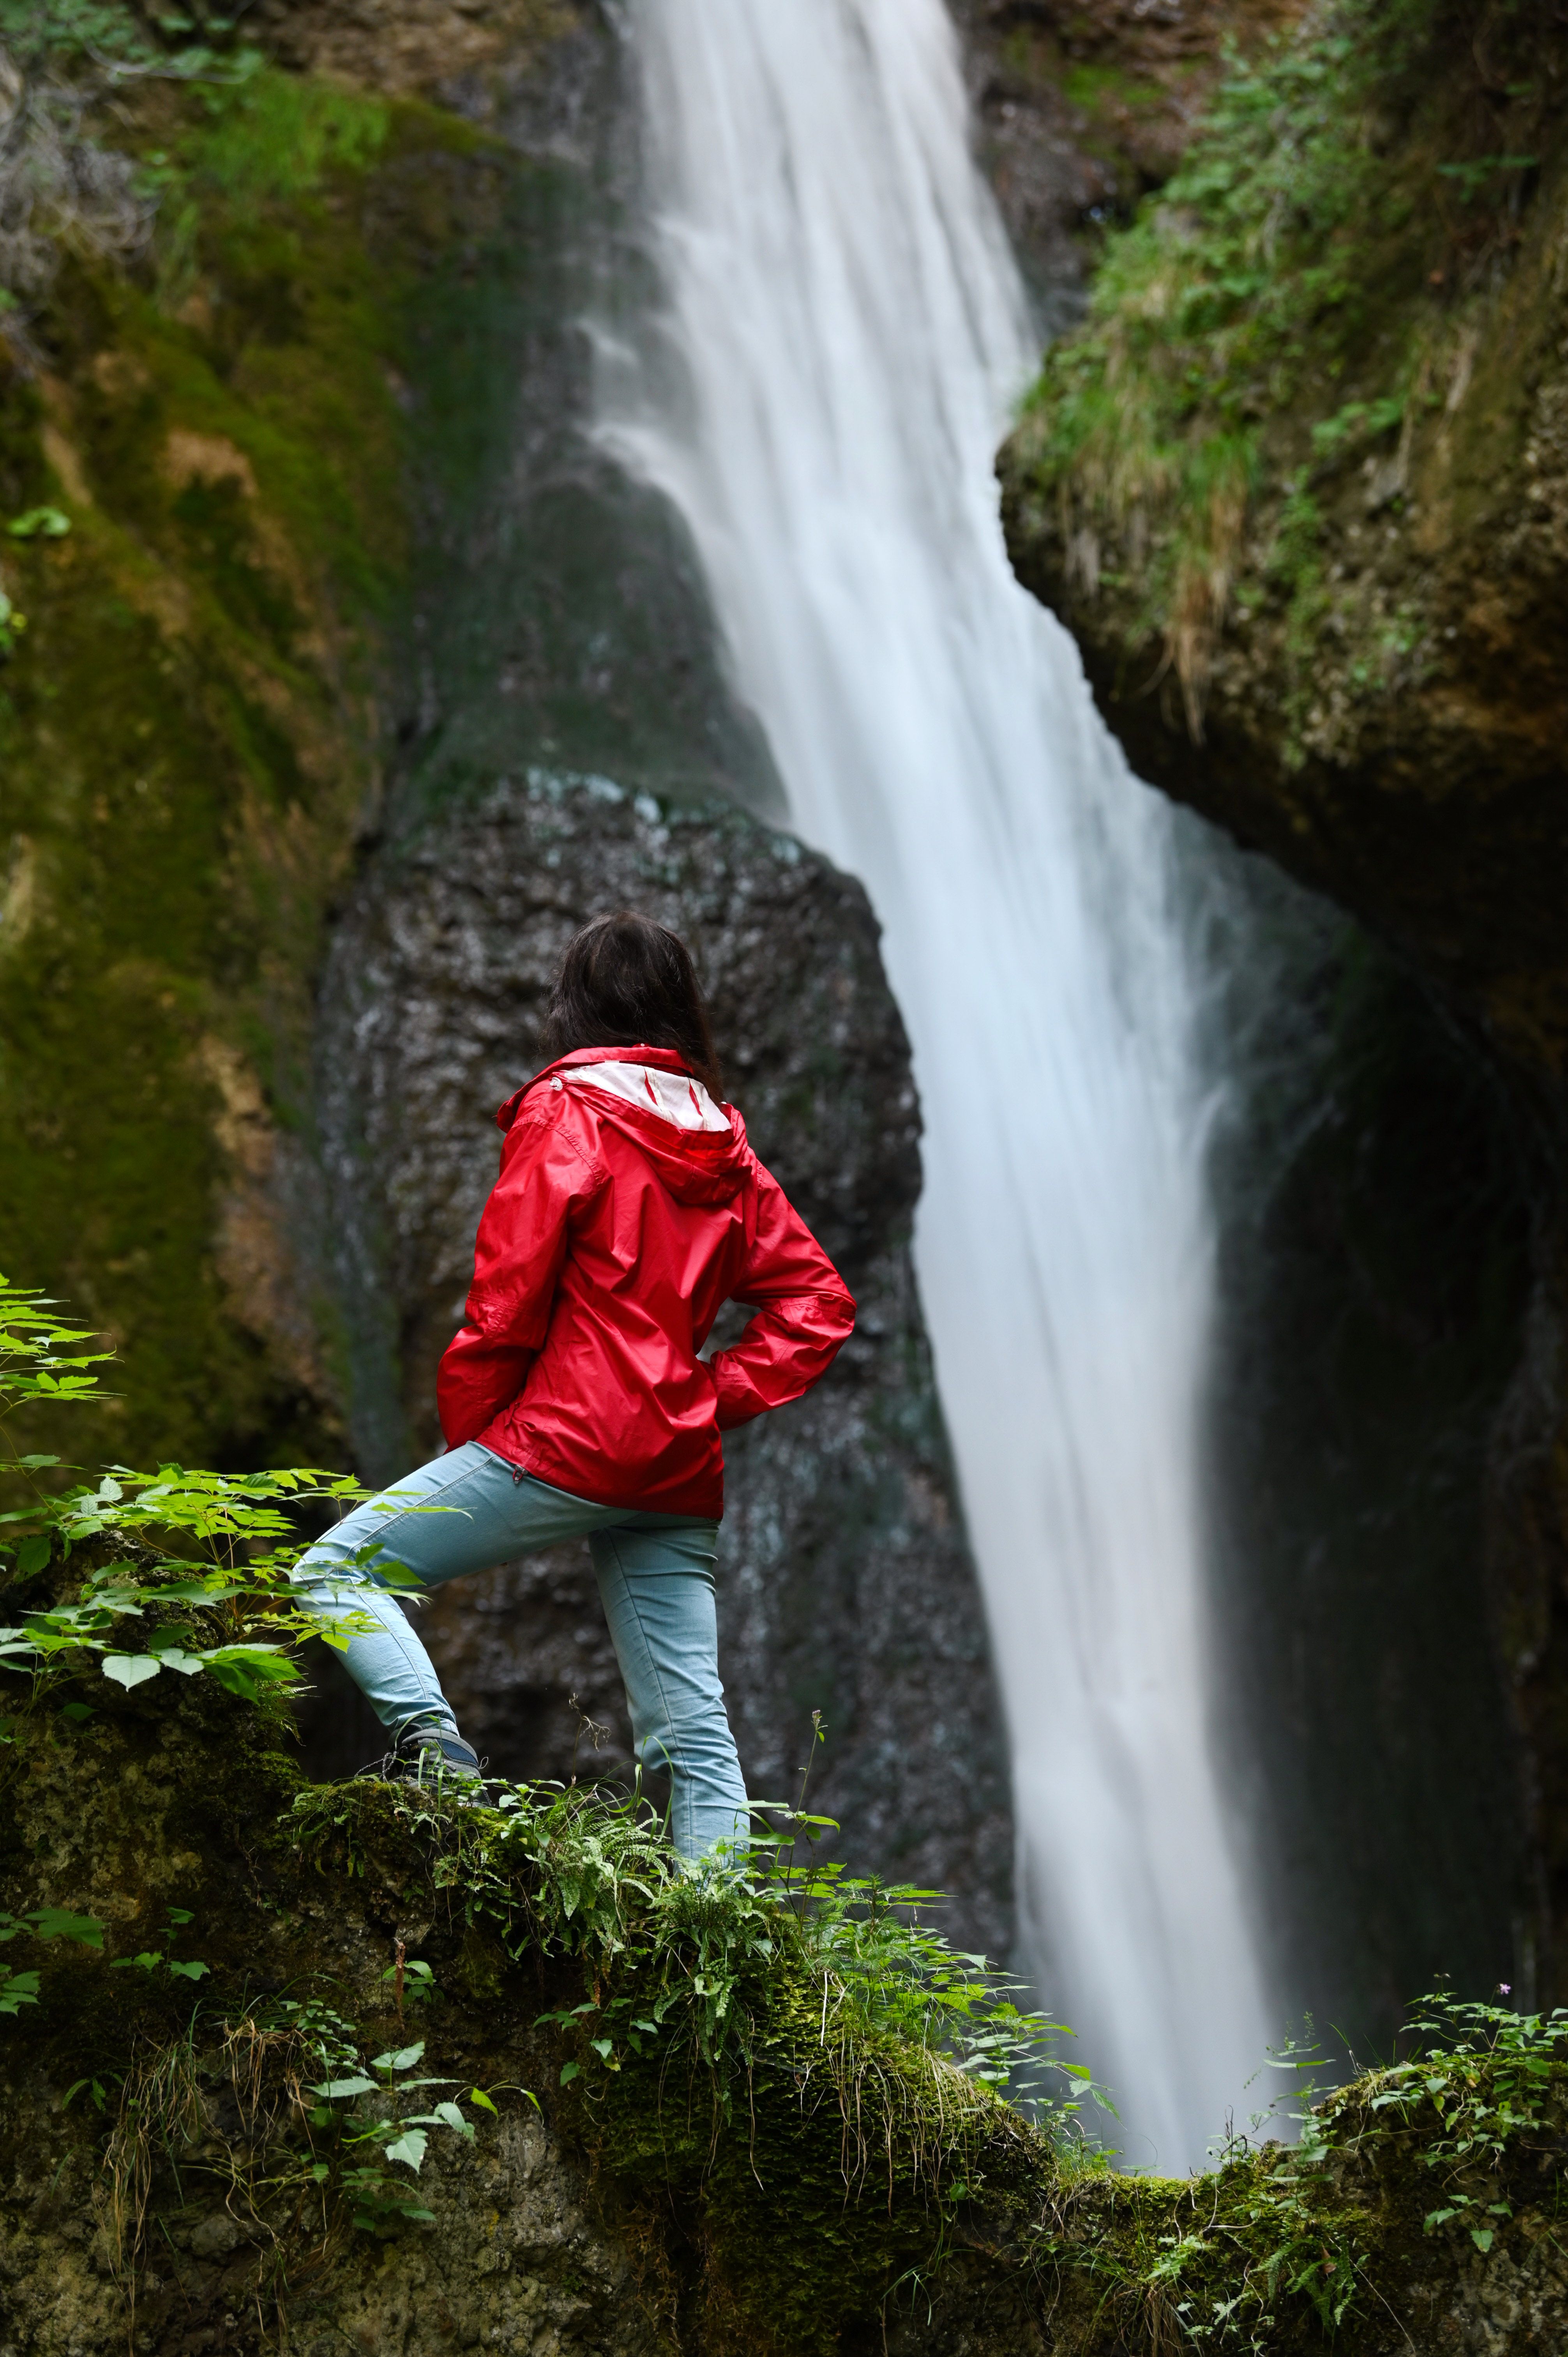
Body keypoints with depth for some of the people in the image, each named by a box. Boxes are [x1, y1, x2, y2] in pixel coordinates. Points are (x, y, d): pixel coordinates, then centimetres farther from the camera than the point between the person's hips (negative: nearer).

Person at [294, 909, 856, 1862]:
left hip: (564, 1439, -6)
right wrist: (712, 1396, 8)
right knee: (694, 1729, 6)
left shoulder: (566, 1114, -5)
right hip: (681, 1476, 6)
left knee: (339, 1571, 1)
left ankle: (434, 1747, -20)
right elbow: (819, 1302, 11)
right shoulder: (724, 1147, 14)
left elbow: (507, 1298, -10)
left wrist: (466, 1428, 3)